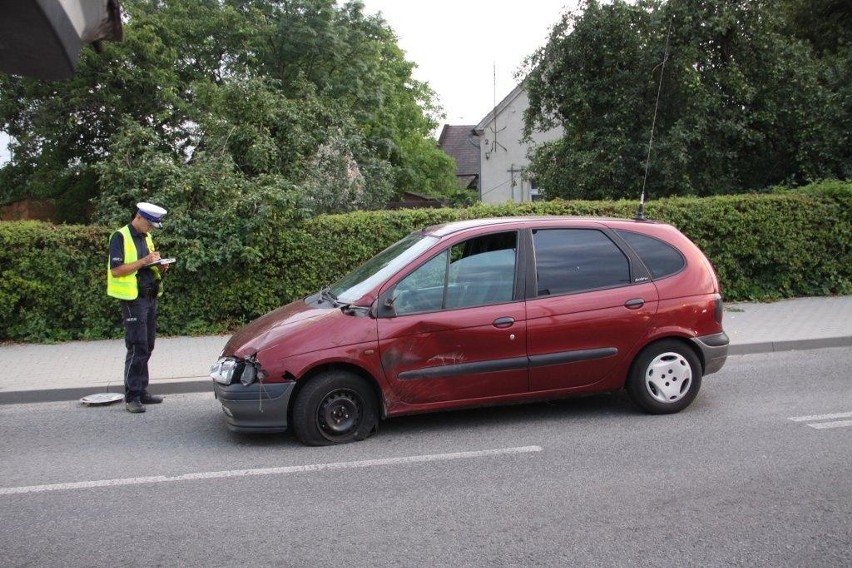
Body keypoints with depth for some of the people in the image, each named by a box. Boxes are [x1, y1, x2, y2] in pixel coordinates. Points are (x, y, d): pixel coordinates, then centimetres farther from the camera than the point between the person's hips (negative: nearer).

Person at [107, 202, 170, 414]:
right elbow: (116, 270, -17)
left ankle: (142, 391, 19)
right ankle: (131, 397, -3)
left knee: (146, 347, 11)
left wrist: (159, 267, 3)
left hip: (150, 297, 8)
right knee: (137, 348, -9)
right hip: (133, 300, -8)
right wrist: (144, 261, -22)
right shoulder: (120, 237, -9)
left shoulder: (146, 237, 16)